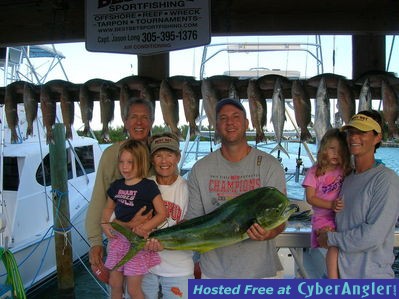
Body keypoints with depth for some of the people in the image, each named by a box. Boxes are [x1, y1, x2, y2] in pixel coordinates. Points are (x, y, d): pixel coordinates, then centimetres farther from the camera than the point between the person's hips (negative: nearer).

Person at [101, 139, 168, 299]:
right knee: (114, 284, 16)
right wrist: (105, 223, 4)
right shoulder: (116, 185, 6)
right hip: (118, 239, 6)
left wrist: (144, 228, -22)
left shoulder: (148, 186, -11)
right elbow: (109, 207, 22)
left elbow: (162, 213, -11)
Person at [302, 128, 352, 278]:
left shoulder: (347, 171, 8)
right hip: (323, 217, -4)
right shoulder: (315, 172, -2)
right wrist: (331, 205, -16)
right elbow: (310, 198, -5)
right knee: (334, 244, -23)